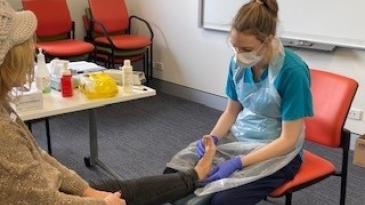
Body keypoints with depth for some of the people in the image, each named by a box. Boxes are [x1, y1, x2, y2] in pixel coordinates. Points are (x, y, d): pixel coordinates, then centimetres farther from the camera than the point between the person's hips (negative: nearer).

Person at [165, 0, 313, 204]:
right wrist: (212, 138, -11)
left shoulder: (292, 71, -22)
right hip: (238, 136, 5)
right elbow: (231, 112, 9)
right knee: (174, 173, -14)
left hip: (277, 151, -5)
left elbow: (288, 140, -19)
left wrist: (239, 162, -25)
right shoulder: (239, 62, -5)